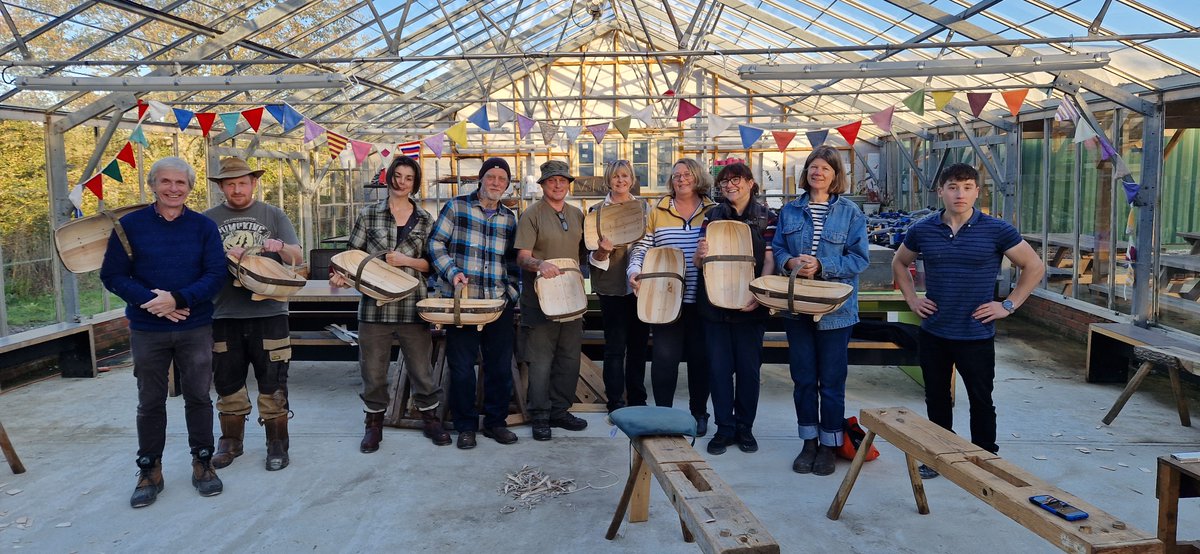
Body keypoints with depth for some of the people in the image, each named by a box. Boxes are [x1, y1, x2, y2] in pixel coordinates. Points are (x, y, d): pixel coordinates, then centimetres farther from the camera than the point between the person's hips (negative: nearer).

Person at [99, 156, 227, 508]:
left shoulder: (204, 226, 0)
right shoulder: (130, 225, -1)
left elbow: (215, 276, -6)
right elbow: (112, 275, -3)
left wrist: (178, 299, -21)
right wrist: (152, 301, -17)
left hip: (195, 328, 0)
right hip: (146, 330, 0)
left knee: (198, 397, 8)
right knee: (150, 402, 9)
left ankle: (203, 463, 23)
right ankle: (149, 471, 22)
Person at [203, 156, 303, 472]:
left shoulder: (273, 215, 5)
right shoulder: (208, 220, 7)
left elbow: (298, 258, 2)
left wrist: (280, 247, -20)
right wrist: (224, 257, -19)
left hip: (269, 314, -1)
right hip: (224, 316, 1)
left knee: (272, 386, 3)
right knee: (228, 385, 12)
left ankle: (277, 446, 14)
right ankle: (230, 443, 27)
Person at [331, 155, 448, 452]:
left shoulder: (425, 220, 7)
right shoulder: (369, 214, 4)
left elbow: (432, 263, 6)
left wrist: (406, 260, -11)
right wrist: (343, 274, -14)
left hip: (413, 306, 0)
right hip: (375, 305, 0)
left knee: (422, 369, 8)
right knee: (373, 371, 8)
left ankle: (430, 419, 27)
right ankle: (373, 424, 26)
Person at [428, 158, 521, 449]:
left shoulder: (510, 218, 13)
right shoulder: (456, 207, 1)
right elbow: (436, 243, 0)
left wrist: (511, 288, 8)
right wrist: (452, 272, -13)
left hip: (499, 304, 3)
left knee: (501, 366, 7)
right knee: (462, 366, 2)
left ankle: (495, 422, 22)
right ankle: (465, 426, 16)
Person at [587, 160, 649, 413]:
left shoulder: (643, 206, 9)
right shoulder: (597, 211, 0)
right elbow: (593, 255, -2)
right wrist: (602, 251, -24)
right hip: (613, 286, -3)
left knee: (639, 344, 10)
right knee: (615, 346, -1)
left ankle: (637, 399, 22)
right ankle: (615, 402, 10)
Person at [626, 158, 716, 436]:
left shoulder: (714, 211, 5)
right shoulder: (658, 211, 6)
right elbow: (642, 246, 5)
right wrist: (634, 269, -11)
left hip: (702, 299, 0)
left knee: (700, 357, 9)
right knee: (664, 356, -2)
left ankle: (699, 413, 25)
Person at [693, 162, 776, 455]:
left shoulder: (766, 216, 1)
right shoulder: (712, 215, 7)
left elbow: (770, 260, -4)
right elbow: (698, 263, 7)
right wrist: (700, 254, -18)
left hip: (750, 305, -2)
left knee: (748, 368, 7)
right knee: (719, 367, 4)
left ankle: (745, 427, 21)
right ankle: (724, 428, 16)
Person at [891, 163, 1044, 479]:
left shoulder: (996, 231, -8)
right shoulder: (922, 231, 0)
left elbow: (1034, 267, 1)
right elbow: (899, 263, 18)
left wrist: (1009, 305, -4)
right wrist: (911, 299, 7)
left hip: (977, 335, -2)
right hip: (933, 333, 3)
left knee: (981, 402, 9)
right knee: (936, 400, 14)